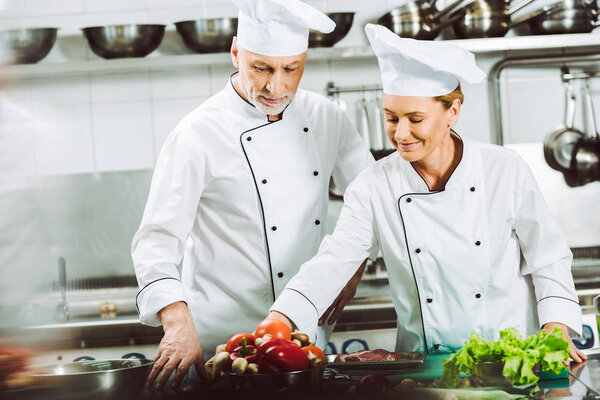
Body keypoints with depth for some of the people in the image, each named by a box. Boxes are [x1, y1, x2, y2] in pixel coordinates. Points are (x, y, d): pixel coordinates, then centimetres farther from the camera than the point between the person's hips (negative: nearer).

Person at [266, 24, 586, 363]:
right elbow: (332, 263, -6)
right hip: (424, 367, 2)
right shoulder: (373, 188, 0)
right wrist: (277, 321, -21)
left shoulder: (505, 170, -2)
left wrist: (555, 334, -7)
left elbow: (548, 259, 5)